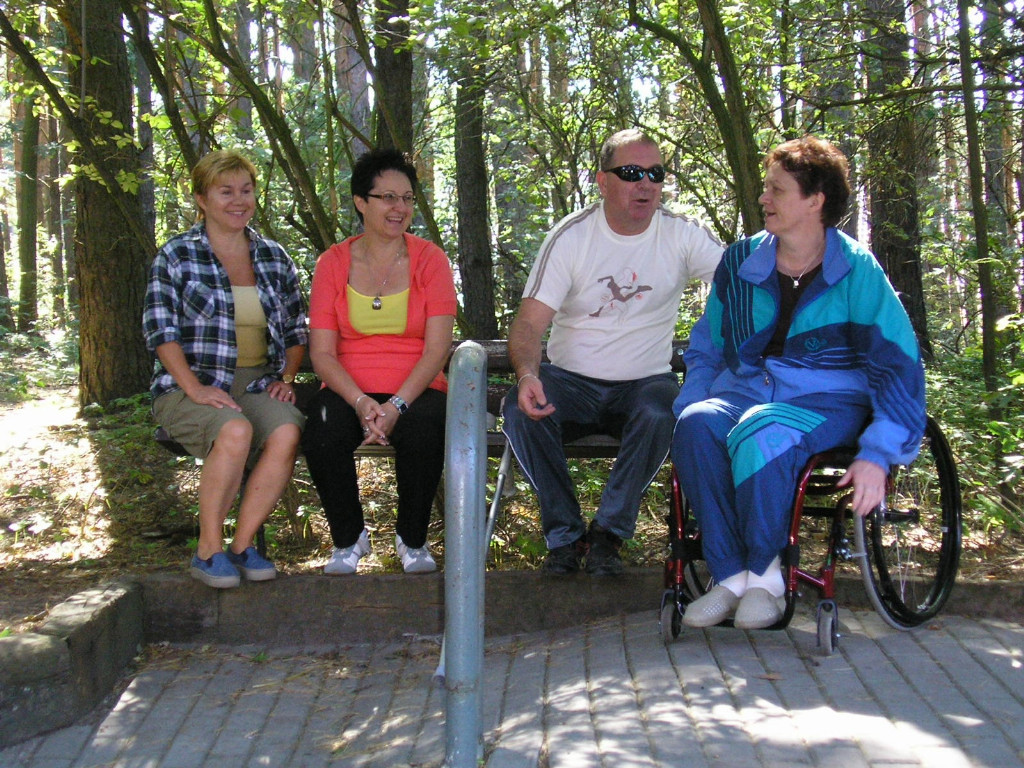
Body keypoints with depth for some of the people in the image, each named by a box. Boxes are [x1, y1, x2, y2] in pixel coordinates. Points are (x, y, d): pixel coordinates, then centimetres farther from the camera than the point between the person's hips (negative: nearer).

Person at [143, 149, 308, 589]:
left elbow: (297, 330, 20)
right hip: (189, 389, -3)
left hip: (258, 385, 3)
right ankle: (208, 550, -20)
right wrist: (195, 388, -17)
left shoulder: (274, 258, 16)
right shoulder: (176, 256, 4)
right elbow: (160, 330, -4)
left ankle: (242, 545, -18)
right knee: (235, 431, -36)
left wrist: (286, 378, 3)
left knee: (287, 432, -31)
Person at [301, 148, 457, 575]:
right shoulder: (333, 263, 6)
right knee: (322, 437, -31)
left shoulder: (429, 259, 3)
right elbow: (322, 353, 0)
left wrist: (397, 404, -20)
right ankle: (348, 538, -1)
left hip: (416, 390, -1)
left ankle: (412, 539, -5)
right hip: (349, 391, 1)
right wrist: (361, 402, -18)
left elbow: (437, 349, -5)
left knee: (423, 432, -34)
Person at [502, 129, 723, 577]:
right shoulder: (570, 237, -4)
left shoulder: (682, 236, -1)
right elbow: (529, 323, -11)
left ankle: (608, 533, -14)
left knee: (660, 414, -34)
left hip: (644, 381, 0)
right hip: (572, 383, 0)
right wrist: (527, 375, -32)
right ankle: (565, 534, -11)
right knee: (520, 409, -30)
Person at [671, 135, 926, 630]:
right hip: (744, 392, 4)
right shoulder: (740, 263, 10)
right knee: (696, 425, -31)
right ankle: (731, 577, -24)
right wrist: (690, 408, 0)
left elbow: (898, 365, -6)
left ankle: (764, 576, -18)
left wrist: (878, 455, -18)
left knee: (760, 432, -38)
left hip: (826, 402, -4)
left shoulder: (856, 270, -3)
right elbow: (705, 349, 19)